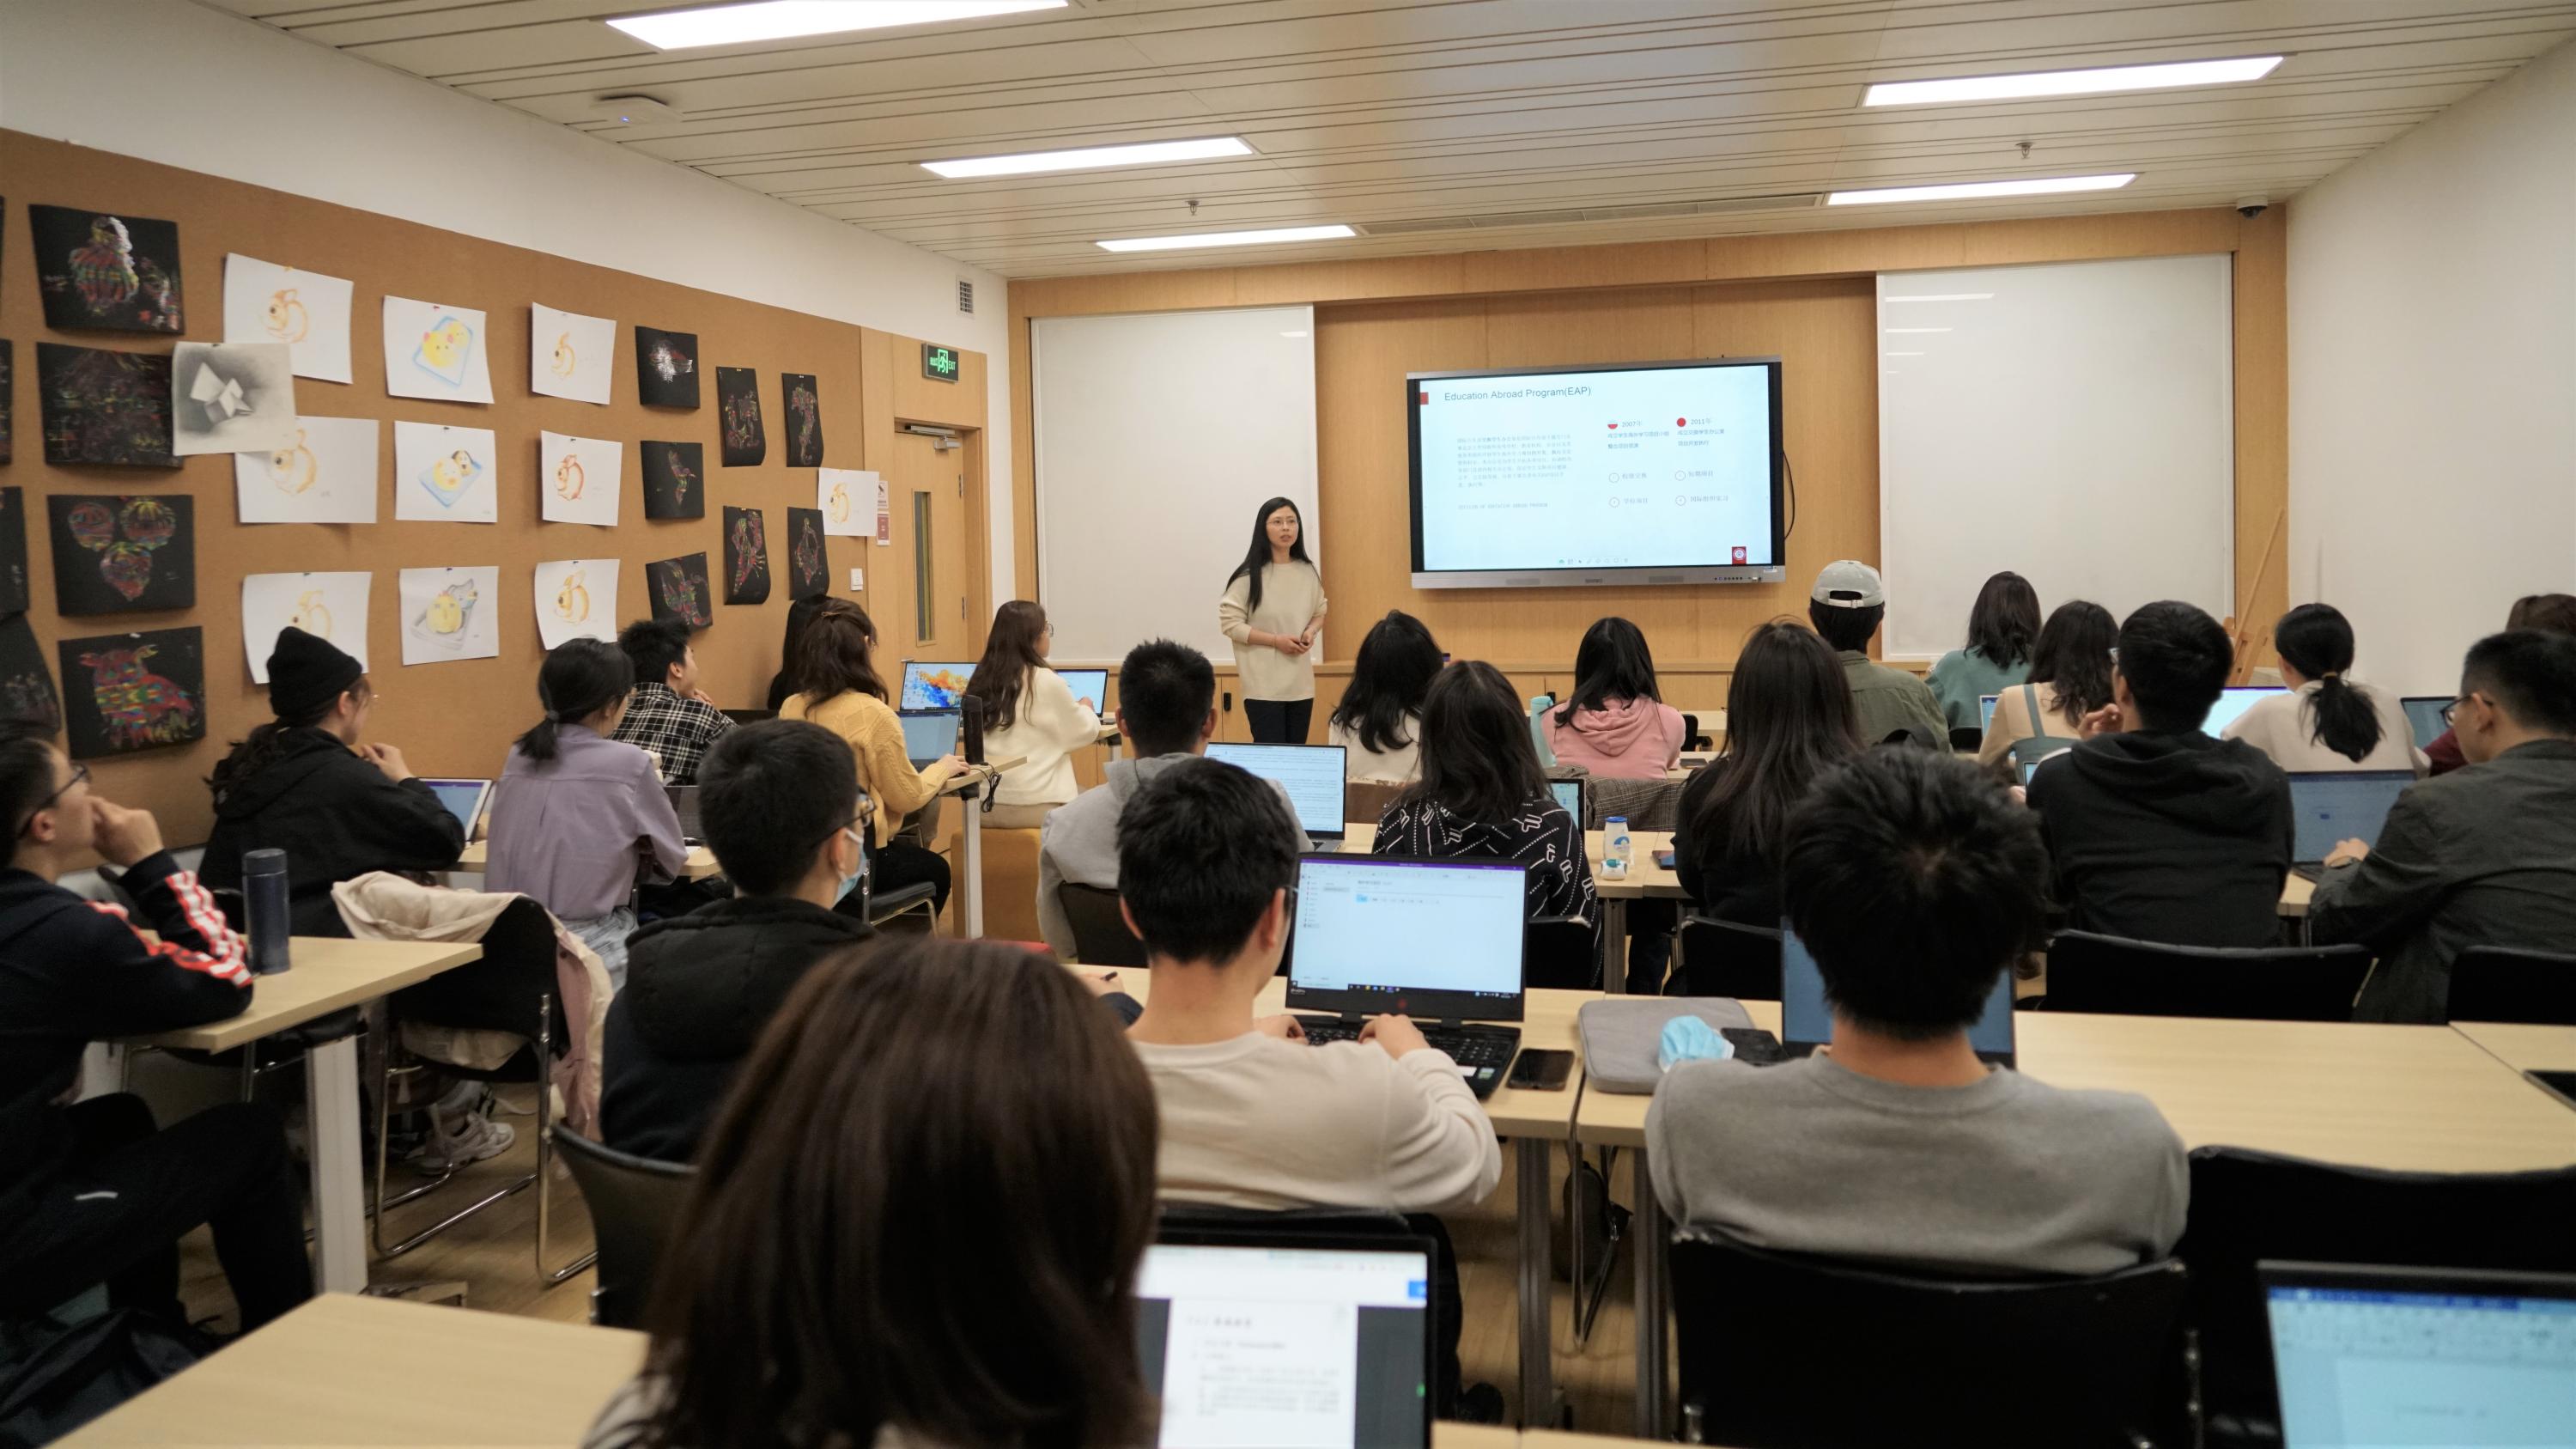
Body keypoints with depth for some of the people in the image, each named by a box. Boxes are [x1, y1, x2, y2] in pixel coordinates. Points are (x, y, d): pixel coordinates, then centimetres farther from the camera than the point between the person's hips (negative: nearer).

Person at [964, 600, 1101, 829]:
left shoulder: (980, 681, 6)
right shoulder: (1045, 682, -12)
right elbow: (1084, 733, 0)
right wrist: (1086, 708, 23)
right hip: (1033, 805, -6)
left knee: (1082, 797, 28)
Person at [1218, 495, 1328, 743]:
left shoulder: (1309, 572, 4)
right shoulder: (1249, 576, -9)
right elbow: (1230, 623, -9)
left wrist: (1310, 632, -4)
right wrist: (1276, 641, -15)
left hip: (1301, 683, 5)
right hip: (1263, 685, -5)